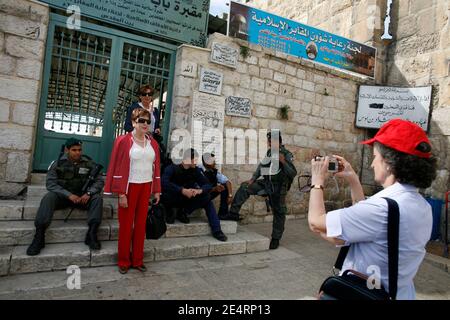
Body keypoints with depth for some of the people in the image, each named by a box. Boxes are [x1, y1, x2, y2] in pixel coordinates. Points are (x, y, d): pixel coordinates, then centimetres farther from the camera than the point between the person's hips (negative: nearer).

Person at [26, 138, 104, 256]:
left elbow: (99, 181, -5)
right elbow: (50, 183, -13)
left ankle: (92, 233, -30)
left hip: (82, 196, 1)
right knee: (49, 197, -30)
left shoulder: (88, 163, -2)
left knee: (97, 198, -25)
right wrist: (69, 195, -27)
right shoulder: (58, 163, -4)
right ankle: (39, 236, -31)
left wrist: (89, 193, -25)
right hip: (62, 196, 0)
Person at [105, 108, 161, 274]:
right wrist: (121, 193, -13)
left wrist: (157, 190, 7)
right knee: (126, 224, 7)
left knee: (141, 224, 11)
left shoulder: (152, 143, 8)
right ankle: (124, 261, 21)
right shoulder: (124, 141, -6)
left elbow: (156, 167, 9)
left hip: (146, 187, 4)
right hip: (129, 186, -4)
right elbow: (119, 167, -9)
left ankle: (138, 260, 23)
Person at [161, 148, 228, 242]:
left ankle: (183, 212, -8)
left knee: (206, 198, -14)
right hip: (173, 199, -4)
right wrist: (183, 190, -45)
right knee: (167, 194, -36)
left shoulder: (196, 170, -5)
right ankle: (169, 212, -7)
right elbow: (164, 183, -35)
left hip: (187, 199, 4)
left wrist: (199, 190, -32)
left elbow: (208, 185, -10)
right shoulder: (172, 168, -18)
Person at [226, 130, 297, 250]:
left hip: (278, 187, -5)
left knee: (278, 213, 4)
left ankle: (276, 239, 20)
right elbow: (261, 165, 15)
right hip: (266, 182, 5)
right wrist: (253, 178, 7)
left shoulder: (287, 155, -11)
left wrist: (283, 161, -30)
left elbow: (293, 173, -17)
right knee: (244, 187, -9)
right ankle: (233, 214, -6)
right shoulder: (270, 152, 5)